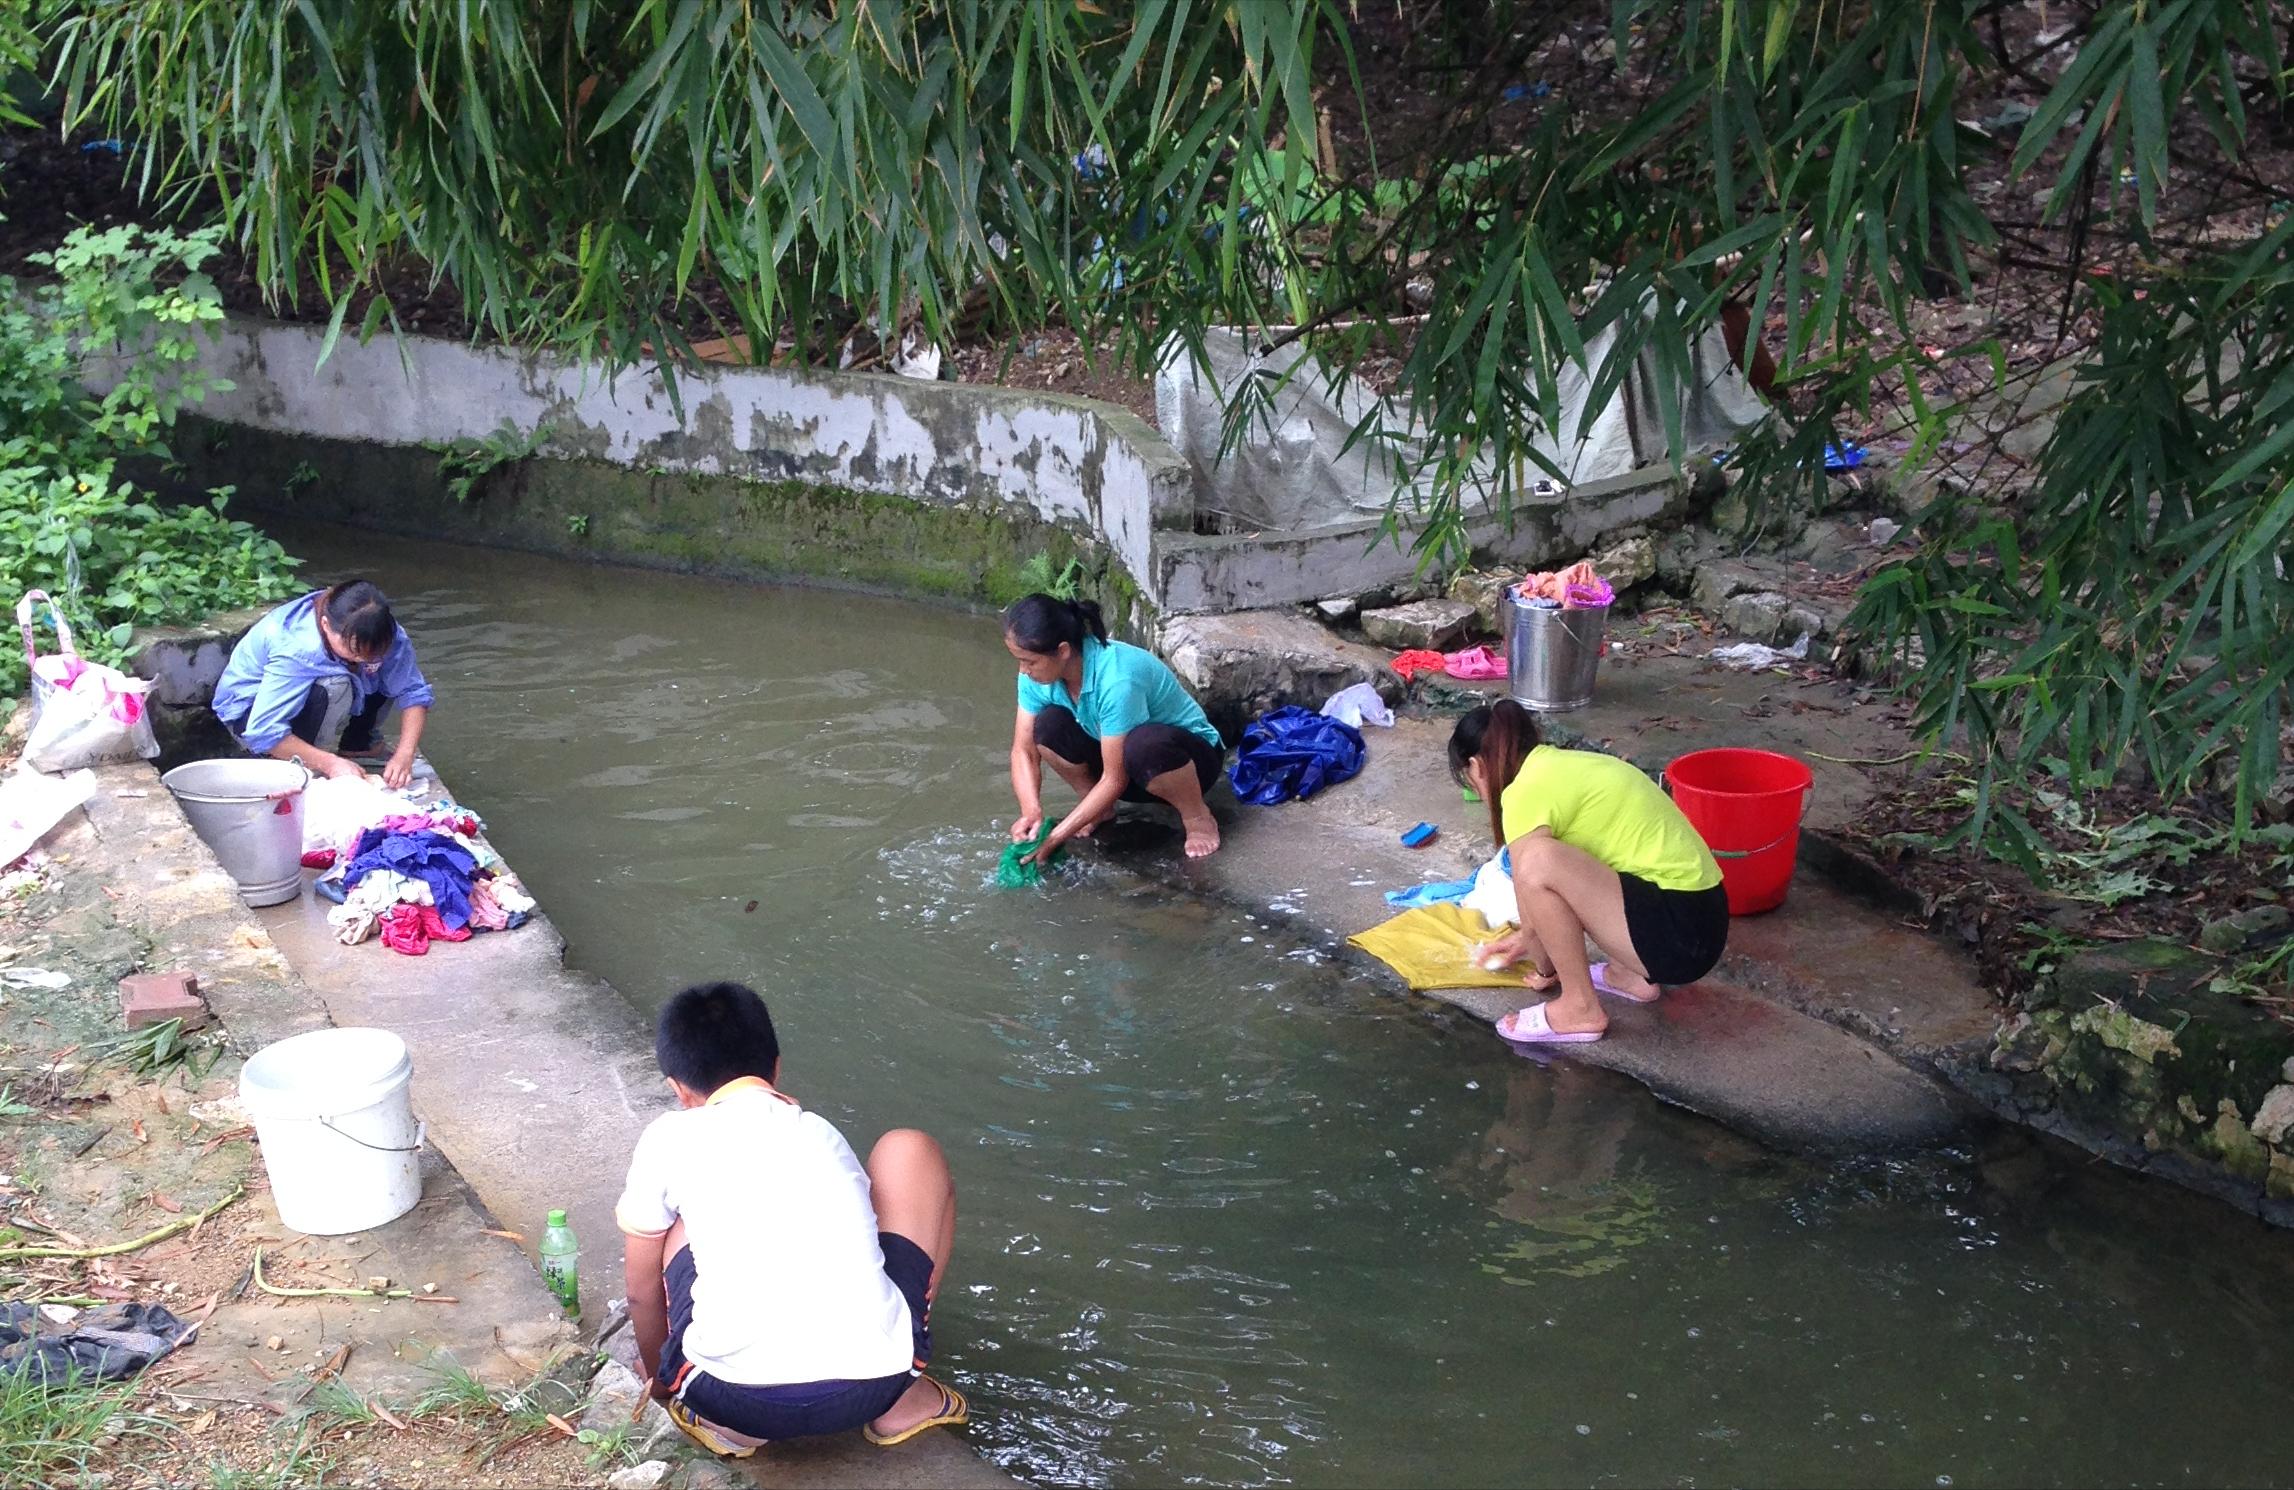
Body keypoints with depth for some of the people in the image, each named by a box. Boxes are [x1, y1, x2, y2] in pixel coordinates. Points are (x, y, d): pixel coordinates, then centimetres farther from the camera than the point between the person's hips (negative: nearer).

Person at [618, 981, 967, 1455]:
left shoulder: (668, 1138, 13)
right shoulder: (822, 1133, 22)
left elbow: (643, 1291, 24)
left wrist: (660, 1384, 43)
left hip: (734, 1398, -1)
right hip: (870, 1389, 1)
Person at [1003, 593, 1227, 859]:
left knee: (1143, 743, -41)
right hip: (1115, 758, 6)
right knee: (1048, 725, -20)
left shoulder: (1116, 679, -36)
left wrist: (1056, 836, -32)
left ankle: (1197, 818, -13)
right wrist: (1031, 812, -32)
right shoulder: (1037, 674, -17)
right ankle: (1101, 807, 3)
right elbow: (1024, 750, -13)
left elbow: (1114, 780, -31)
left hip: (1191, 753, -6)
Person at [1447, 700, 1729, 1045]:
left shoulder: (1526, 792, -12)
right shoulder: (1560, 766, 15)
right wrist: (1528, 938, 40)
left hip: (1680, 932, -9)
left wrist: (1545, 969, 11)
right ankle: (1630, 974, 17)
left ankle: (1580, 1008, -6)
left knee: (1539, 861, -23)